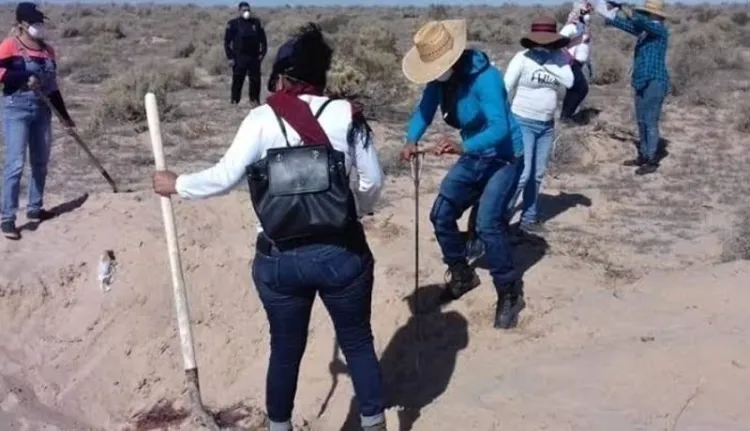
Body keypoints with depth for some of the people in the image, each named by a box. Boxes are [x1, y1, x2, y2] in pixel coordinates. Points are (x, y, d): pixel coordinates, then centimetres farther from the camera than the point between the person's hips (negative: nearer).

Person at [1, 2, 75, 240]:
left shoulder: (47, 49, 12)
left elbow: (52, 86, 16)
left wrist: (64, 115, 16)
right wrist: (25, 78, -24)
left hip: (42, 110, 7)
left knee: (41, 162, 11)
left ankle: (34, 209, 25)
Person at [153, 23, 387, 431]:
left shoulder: (262, 119, -3)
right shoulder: (345, 113, -1)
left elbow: (223, 177, -8)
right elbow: (373, 181, 2)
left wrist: (176, 184, 8)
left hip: (281, 260, 1)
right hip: (342, 254, 0)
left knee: (285, 351, 19)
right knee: (358, 343, 18)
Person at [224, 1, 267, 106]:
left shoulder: (256, 23, 7)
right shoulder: (233, 23, 0)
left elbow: (263, 39, 12)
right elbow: (227, 42, 0)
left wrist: (262, 53, 1)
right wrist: (230, 57, -6)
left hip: (254, 57, 3)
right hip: (239, 57, -2)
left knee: (255, 80, 5)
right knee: (237, 80, -2)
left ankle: (255, 100, 16)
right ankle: (234, 101, 5)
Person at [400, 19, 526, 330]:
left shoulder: (484, 77, -30)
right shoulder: (439, 79, -8)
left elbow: (499, 128, -38)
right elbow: (424, 111, -5)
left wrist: (463, 146, -52)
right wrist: (411, 140, -26)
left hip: (504, 156, -7)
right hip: (473, 156, 8)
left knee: (487, 222, -22)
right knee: (441, 215, 5)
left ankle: (510, 294, -5)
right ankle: (462, 275, 27)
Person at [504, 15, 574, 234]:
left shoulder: (559, 58, 2)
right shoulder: (522, 58, -11)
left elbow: (569, 81, -13)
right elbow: (506, 88, -10)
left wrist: (547, 64, -17)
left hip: (547, 125, 5)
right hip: (522, 123, -5)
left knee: (537, 175, 11)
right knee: (522, 174, -11)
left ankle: (529, 219, 23)